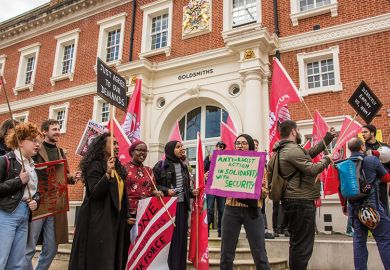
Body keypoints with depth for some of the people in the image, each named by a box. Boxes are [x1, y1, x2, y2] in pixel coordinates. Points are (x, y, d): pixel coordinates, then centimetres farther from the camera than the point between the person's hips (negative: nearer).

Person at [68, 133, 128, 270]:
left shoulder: (117, 167, 13)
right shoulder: (95, 166, -11)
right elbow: (94, 193, -22)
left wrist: (125, 215, 18)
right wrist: (108, 174, -34)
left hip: (114, 219, 8)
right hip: (98, 220, -8)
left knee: (111, 258, 12)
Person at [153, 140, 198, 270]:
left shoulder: (183, 166, 15)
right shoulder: (161, 165, -4)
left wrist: (192, 192, 1)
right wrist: (166, 191, -19)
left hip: (182, 206, 5)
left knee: (180, 238, 7)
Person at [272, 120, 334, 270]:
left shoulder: (285, 150, 15)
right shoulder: (292, 150, -17)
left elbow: (310, 152, 20)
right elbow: (313, 170, -20)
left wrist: (328, 138, 22)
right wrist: (326, 160, -2)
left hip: (294, 201, 11)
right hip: (301, 201, -11)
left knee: (297, 243, 19)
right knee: (303, 246, -5)